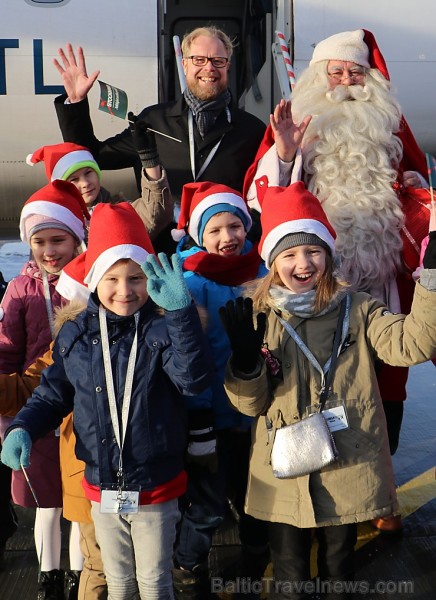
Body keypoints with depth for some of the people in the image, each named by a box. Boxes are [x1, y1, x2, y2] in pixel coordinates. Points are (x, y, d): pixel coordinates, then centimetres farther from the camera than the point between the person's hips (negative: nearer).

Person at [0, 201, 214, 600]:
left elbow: (195, 379, -30)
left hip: (156, 488, -3)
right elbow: (53, 394, 7)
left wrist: (181, 312, -39)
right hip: (102, 488, 3)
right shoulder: (75, 336, -3)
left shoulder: (164, 329, -14)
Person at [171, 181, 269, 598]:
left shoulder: (260, 274, 0)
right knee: (207, 508, 5)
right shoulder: (193, 283, -14)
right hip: (213, 417, -5)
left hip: (256, 415, 5)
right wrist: (198, 428, -17)